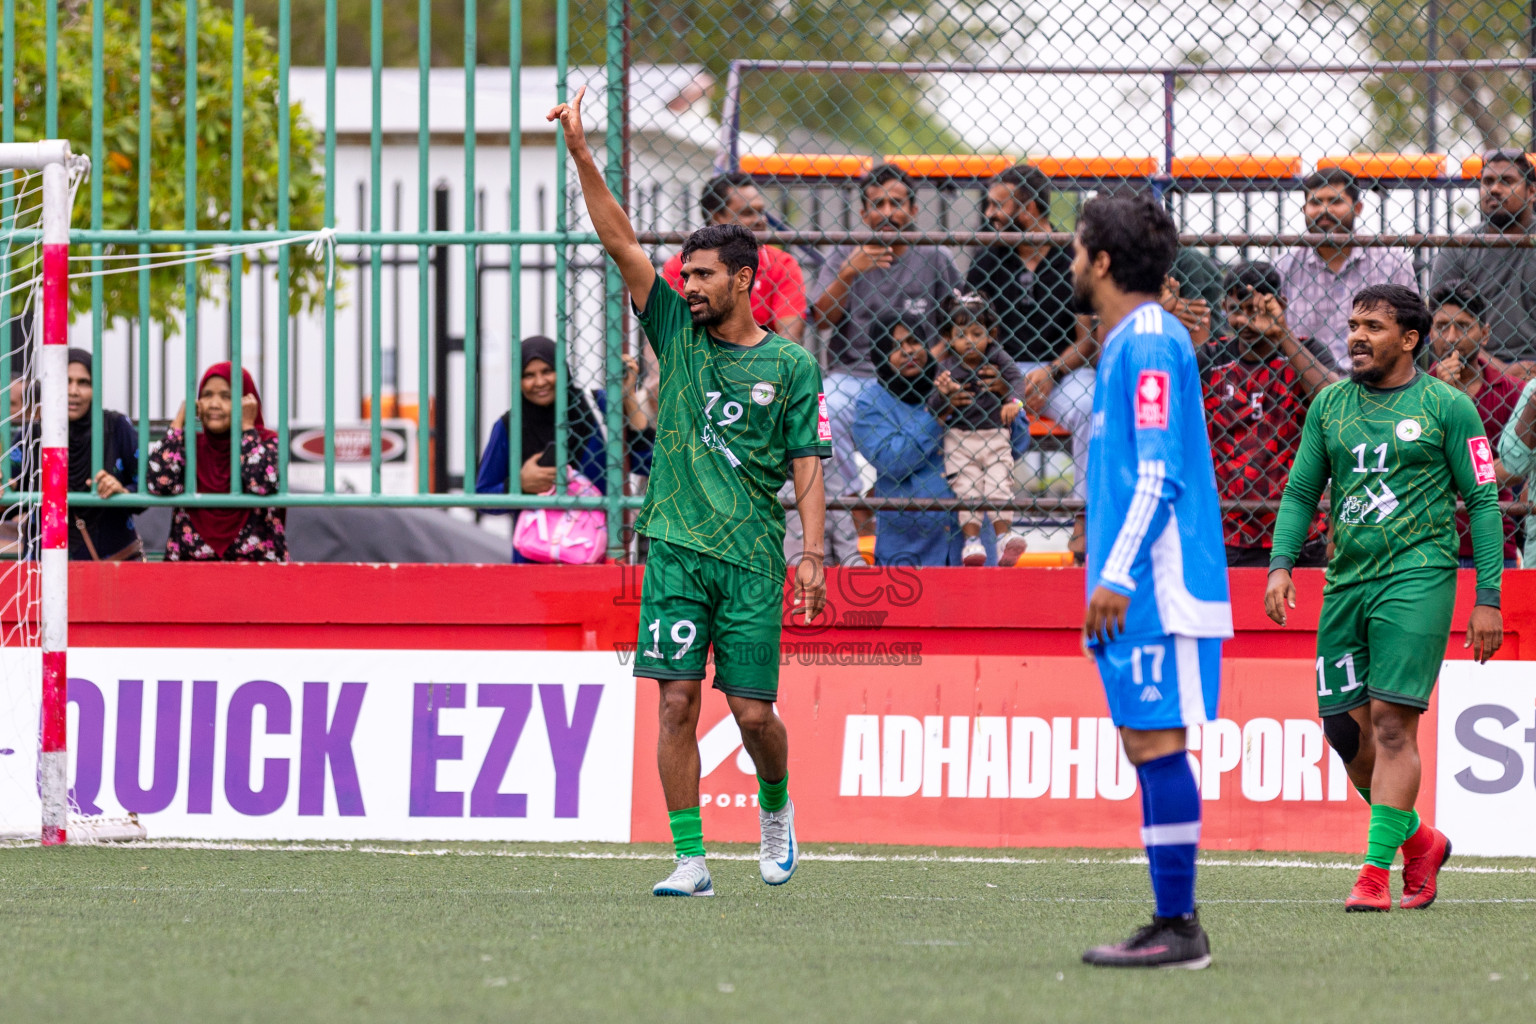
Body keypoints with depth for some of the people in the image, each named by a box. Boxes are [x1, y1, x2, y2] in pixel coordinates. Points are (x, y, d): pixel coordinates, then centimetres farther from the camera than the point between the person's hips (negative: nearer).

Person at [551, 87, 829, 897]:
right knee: (677, 701, -6)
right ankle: (690, 859, -2)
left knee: (752, 711, -1)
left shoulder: (791, 366, 3)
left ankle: (776, 804, 30)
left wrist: (813, 555, -7)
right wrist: (581, 155, -7)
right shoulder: (678, 333, 8)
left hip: (753, 558, -2)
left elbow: (807, 465, 3)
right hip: (676, 549, 2)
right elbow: (620, 243, 1)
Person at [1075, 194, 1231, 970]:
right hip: (1138, 589, 10)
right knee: (1147, 745, 8)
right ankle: (1171, 925, 9)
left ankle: (1178, 928, -12)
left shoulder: (1150, 342, -12)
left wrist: (1117, 575, -21)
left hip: (1157, 587, -10)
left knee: (1155, 741, -11)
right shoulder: (1127, 343, 19)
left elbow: (1159, 472, -18)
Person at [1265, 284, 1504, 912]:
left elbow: (1482, 501, 0)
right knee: (1344, 726, 3)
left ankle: (1376, 872, -11)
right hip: (1345, 579, 5)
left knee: (1391, 723, -13)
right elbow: (1301, 490, 16)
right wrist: (1281, 564, 0)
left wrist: (1488, 597, -6)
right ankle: (1420, 841, 24)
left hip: (1417, 576, -5)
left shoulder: (1447, 407, -1)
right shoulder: (1330, 405, 12)